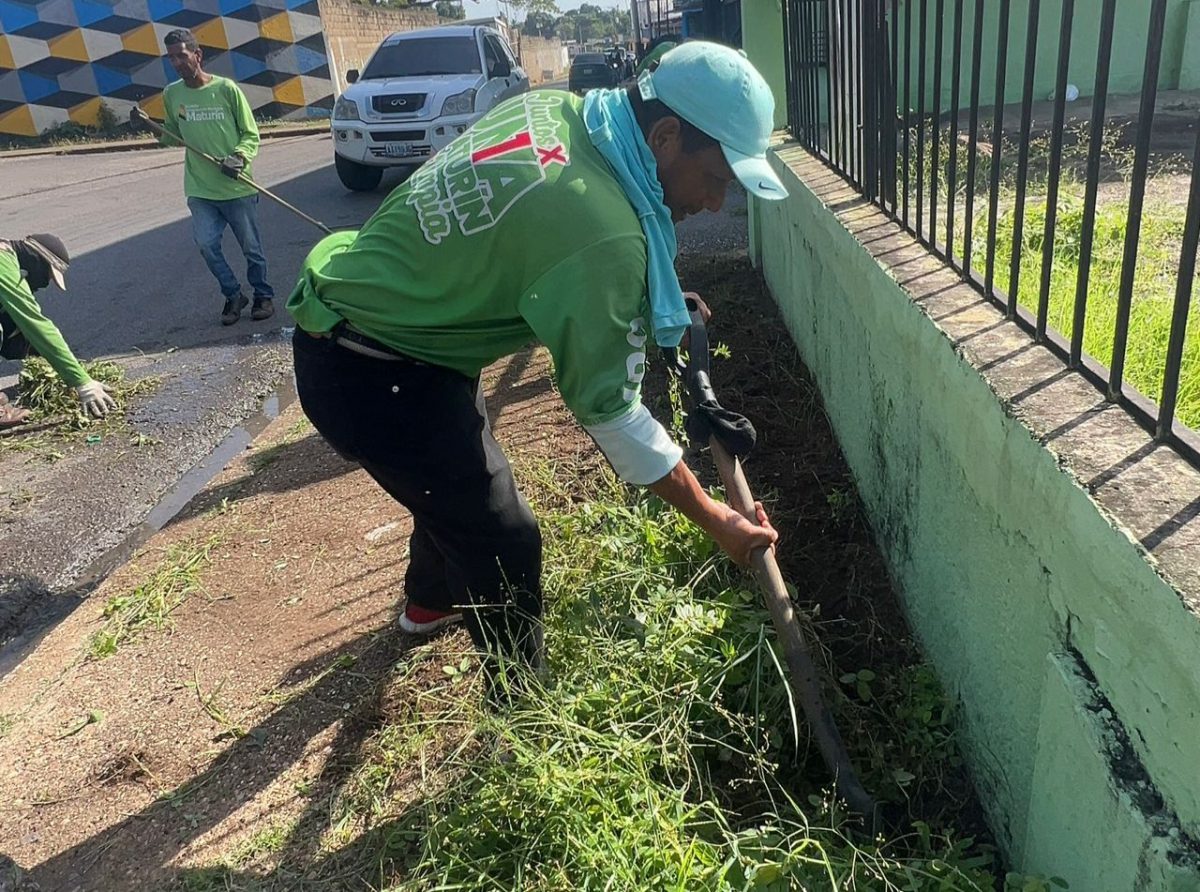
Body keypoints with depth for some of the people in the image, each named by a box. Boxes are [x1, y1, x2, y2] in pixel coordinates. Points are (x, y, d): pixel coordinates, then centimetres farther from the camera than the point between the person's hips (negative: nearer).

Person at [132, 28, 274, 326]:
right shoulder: (171, 94, 5)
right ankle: (233, 295, 12)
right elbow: (173, 135, 17)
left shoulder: (226, 88, -7)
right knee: (206, 244, -9)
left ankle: (263, 295, 28)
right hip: (200, 190, 3)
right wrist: (147, 126, 0)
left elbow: (250, 134, -3)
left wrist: (240, 157, -20)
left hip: (237, 188, -3)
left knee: (251, 247, 7)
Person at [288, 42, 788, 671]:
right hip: (371, 377, -10)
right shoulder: (604, 232, -29)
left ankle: (431, 603, 56)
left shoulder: (557, 108, -3)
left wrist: (652, 300, 10)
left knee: (460, 477, 29)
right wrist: (715, 520, -12)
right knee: (504, 544, -2)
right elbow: (610, 409, -23)